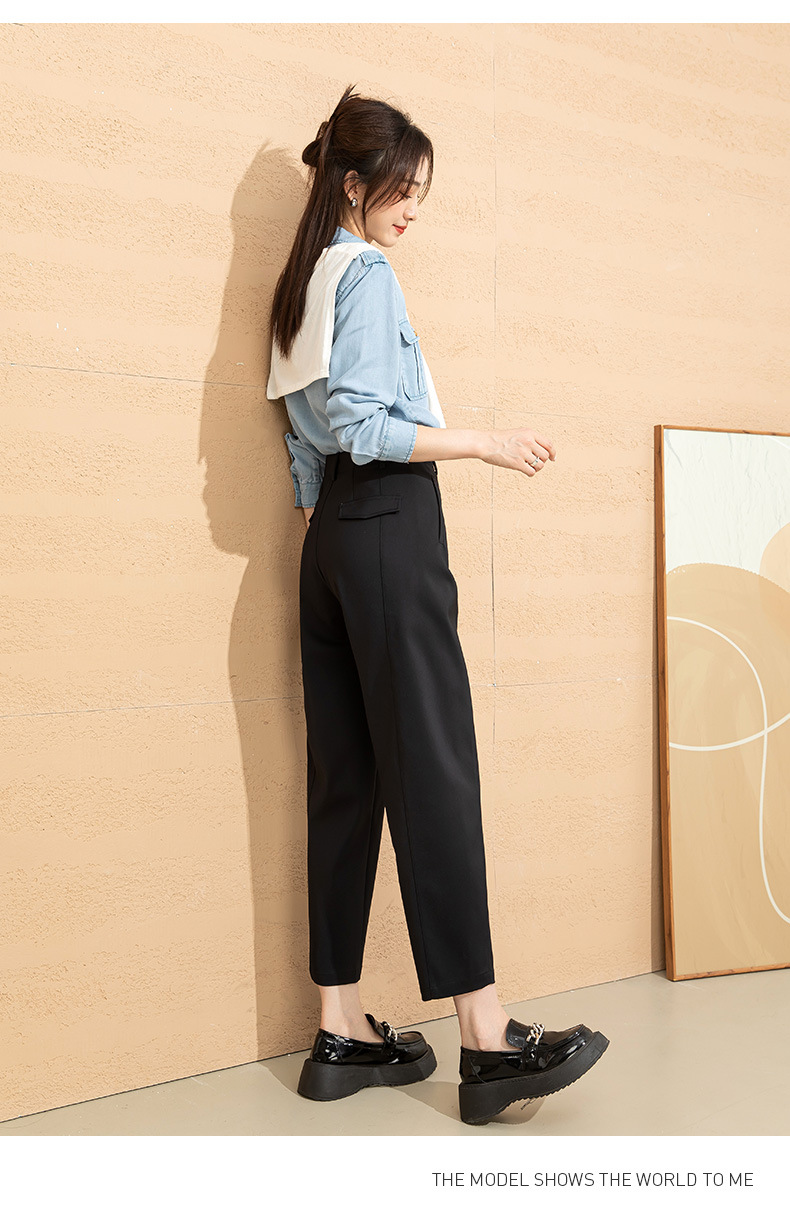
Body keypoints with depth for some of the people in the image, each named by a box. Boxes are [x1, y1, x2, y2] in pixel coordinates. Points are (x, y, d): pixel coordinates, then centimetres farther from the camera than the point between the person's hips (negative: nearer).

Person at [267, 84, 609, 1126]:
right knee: (435, 773, -9)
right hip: (391, 527, -9)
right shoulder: (367, 272, -4)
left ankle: (343, 1034, 11)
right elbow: (363, 425, -16)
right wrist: (484, 443, -11)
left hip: (330, 534, 9)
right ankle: (488, 1040, -3)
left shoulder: (306, 282, 23)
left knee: (346, 780, 5)